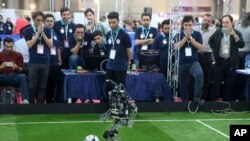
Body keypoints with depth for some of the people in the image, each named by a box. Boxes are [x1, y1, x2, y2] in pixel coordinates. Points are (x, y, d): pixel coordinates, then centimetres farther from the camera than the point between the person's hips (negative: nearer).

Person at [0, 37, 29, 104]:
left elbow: (21, 70, 6)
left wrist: (17, 68, -17)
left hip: (14, 77, 0)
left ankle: (25, 100, -42)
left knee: (23, 77, -33)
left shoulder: (18, 55, 6)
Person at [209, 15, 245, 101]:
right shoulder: (218, 32, 1)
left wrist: (234, 35, -28)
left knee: (229, 84, 8)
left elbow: (242, 45, -17)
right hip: (219, 61, 1)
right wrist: (214, 50, 7)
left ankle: (226, 100, 19)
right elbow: (210, 41, 18)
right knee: (216, 82, 6)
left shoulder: (237, 33, -3)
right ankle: (213, 100, 15)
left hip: (231, 62, -1)